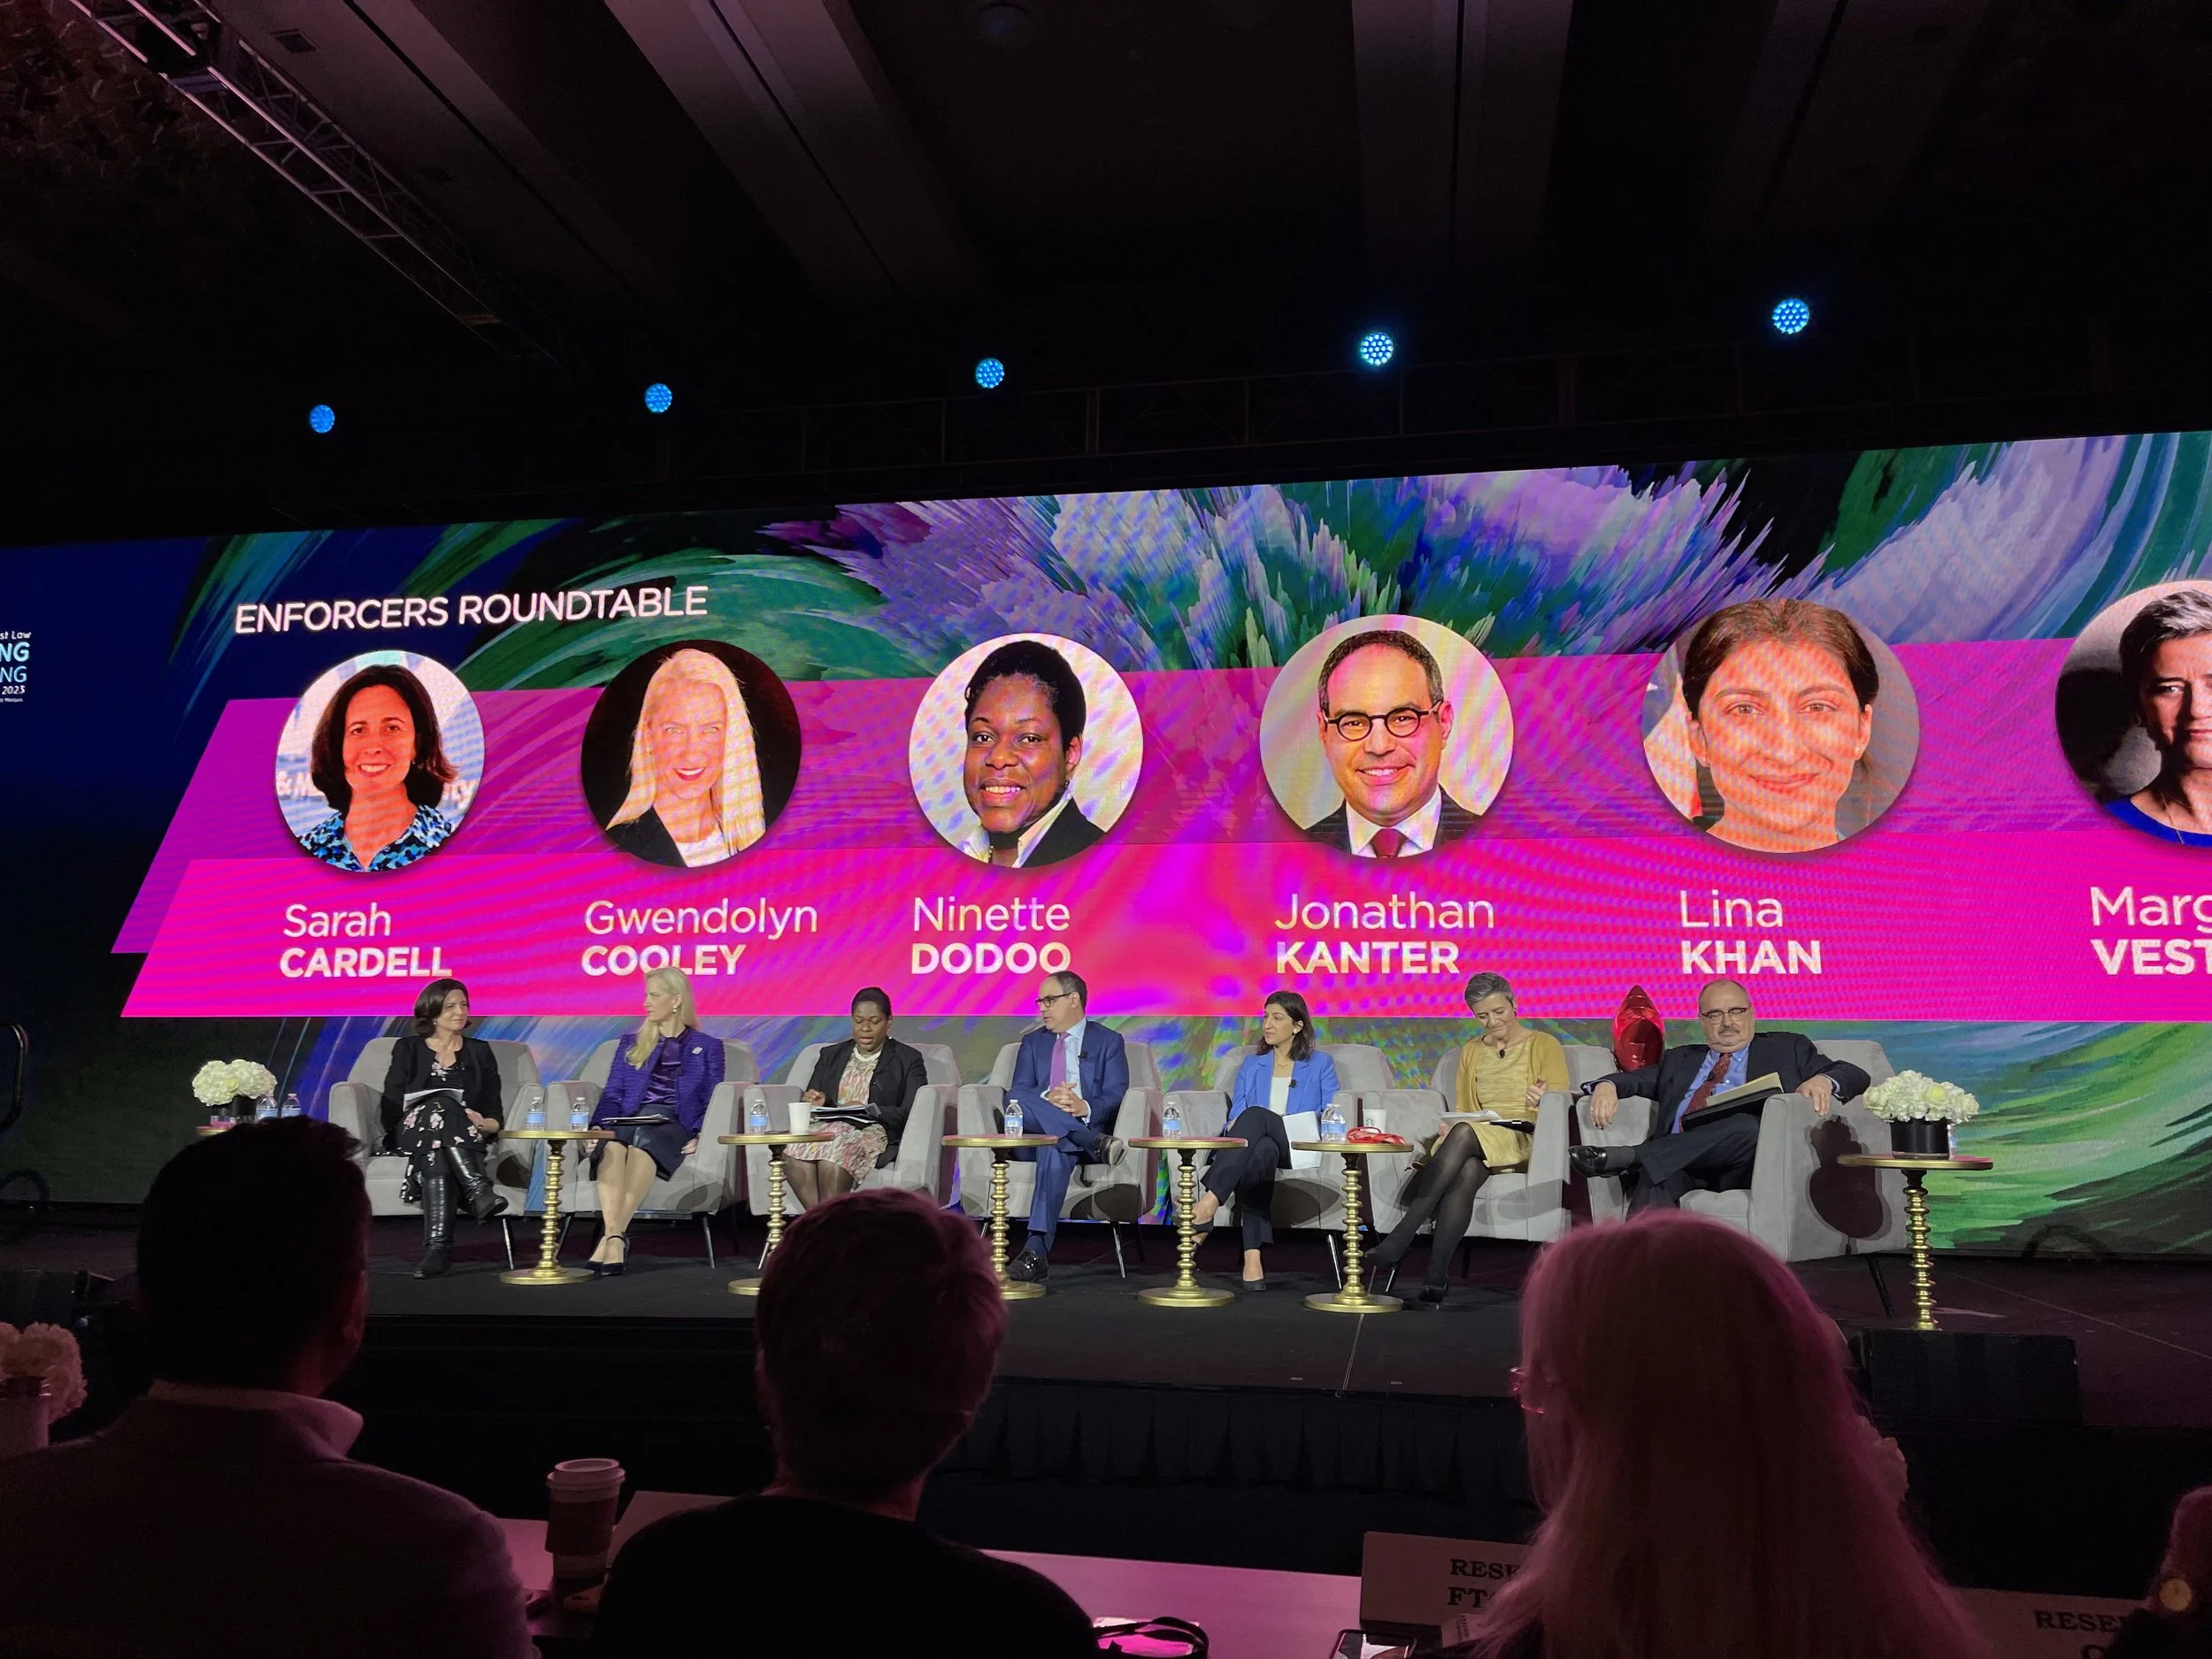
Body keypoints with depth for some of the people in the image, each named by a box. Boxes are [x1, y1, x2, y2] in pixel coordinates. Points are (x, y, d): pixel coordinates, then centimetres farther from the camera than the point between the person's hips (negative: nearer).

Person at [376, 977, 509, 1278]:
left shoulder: (480, 1052, 17)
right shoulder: (408, 1049, 15)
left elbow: (494, 1118, 11)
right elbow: (390, 1109, 4)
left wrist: (482, 1124, -13)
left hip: (465, 1141, 1)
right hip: (412, 1135, -1)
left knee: (436, 1151, -36)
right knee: (443, 1106, -35)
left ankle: (438, 1245, -50)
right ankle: (478, 1191, -48)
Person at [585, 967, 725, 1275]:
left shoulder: (708, 1047, 18)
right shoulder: (631, 1046, 28)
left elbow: (713, 1101, 9)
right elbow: (612, 1095, 19)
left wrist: (699, 1135, -11)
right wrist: (598, 1126, -3)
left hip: (674, 1127, -3)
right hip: (629, 1122, 3)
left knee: (642, 1138, -39)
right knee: (612, 1143, -36)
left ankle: (613, 1237, -50)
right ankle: (614, 1236, -52)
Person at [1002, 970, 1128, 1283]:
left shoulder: (1108, 1042, 12)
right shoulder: (1032, 1043, 21)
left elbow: (1116, 1096, -2)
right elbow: (1016, 1093, 6)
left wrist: (1085, 1107, -24)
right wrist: (1045, 1101, -18)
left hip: (1087, 1127, -3)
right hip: (1032, 1137, 3)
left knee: (1055, 1149, -40)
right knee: (1017, 1102, -32)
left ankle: (1036, 1251, -47)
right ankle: (1096, 1143, -39)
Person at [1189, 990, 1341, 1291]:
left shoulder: (1320, 1064, 16)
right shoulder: (1251, 1064, 24)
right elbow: (1235, 1115, 15)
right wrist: (1235, 1128, -10)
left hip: (1298, 1148, -2)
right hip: (1258, 1146, 2)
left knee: (1255, 1116, -36)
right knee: (1260, 1153, -40)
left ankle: (1211, 1198, -50)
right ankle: (1252, 1256, -51)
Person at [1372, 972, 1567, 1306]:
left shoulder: (1544, 1045, 8)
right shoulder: (1471, 1052, 21)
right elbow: (1461, 1110, 19)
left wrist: (1545, 1101, -25)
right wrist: (1447, 1131, -4)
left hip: (1527, 1141, -3)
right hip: (1475, 1142, 4)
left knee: (1465, 1133, -36)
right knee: (1465, 1172, -36)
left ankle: (1399, 1239, -39)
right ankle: (1436, 1277, -43)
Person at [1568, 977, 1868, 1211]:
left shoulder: (1785, 1048, 26)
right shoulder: (1679, 1060, 33)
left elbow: (1854, 1075, 19)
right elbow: (1637, 1078, 22)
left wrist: (1823, 1079, -6)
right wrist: (1607, 1085, -4)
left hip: (1741, 1167, -1)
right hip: (1676, 1160, 2)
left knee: (1747, 1125, -36)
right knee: (1656, 1179, -34)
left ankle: (1629, 1156, -39)